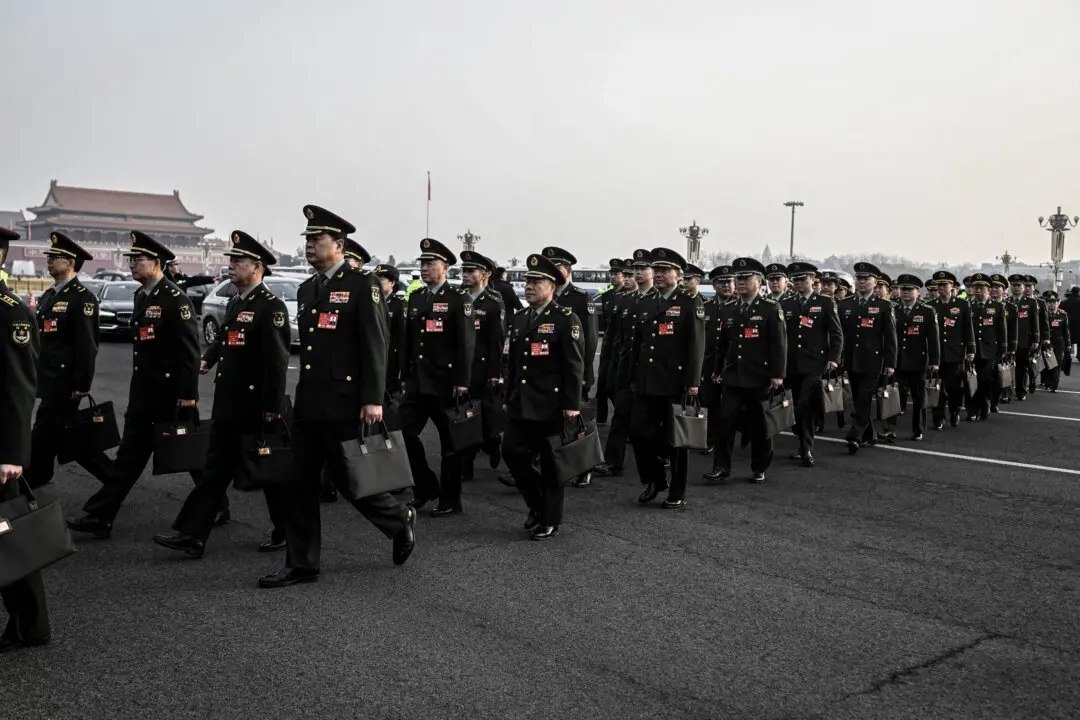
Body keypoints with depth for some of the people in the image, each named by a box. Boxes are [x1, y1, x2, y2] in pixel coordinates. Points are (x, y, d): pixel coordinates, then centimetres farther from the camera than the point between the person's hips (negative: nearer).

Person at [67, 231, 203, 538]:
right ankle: (99, 516, 11)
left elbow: (190, 351, -19)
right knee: (129, 454, 9)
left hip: (171, 393, -8)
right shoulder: (141, 295, 11)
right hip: (143, 392, 8)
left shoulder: (176, 299, -15)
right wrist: (139, 385, 19)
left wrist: (189, 395, -21)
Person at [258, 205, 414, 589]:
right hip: (308, 404, 8)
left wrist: (373, 399, -18)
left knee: (350, 480, 0)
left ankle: (400, 521, 26)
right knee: (299, 484, 7)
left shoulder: (362, 285, -8)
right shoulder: (306, 289, 15)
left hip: (345, 405, -7)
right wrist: (304, 392, 18)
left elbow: (375, 345, -13)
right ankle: (302, 564, 17)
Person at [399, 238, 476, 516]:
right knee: (405, 433, 2)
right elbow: (407, 339, 14)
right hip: (417, 381, 6)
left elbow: (466, 344, -12)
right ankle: (426, 487, 21)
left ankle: (450, 500, 14)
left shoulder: (458, 300, -6)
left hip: (445, 383, -6)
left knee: (450, 442, 4)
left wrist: (462, 381, -16)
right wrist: (405, 375, 11)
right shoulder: (415, 298, 12)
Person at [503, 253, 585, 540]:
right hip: (521, 404, 7)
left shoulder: (566, 319, -9)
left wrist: (572, 404, -16)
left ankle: (551, 520, 18)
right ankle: (537, 504, 26)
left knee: (550, 463, 3)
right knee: (511, 451, 4)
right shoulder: (519, 318, 12)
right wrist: (509, 397, 16)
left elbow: (575, 365, -12)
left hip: (550, 405, -6)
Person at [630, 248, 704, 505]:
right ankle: (654, 480, 24)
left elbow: (697, 345, -10)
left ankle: (678, 493, 16)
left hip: (675, 384, -5)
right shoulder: (645, 304, 14)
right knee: (639, 432, 2)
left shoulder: (691, 303, -4)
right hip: (646, 383, 5)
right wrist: (633, 378, 14)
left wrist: (693, 382, -15)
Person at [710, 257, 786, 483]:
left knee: (759, 426, 7)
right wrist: (718, 370, 15)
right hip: (733, 378, 4)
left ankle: (759, 470, 20)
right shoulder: (732, 310, 12)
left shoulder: (771, 308, -4)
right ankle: (722, 468, 3)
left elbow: (779, 343, -9)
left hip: (759, 379, -4)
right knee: (725, 422, -4)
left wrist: (778, 375, -15)